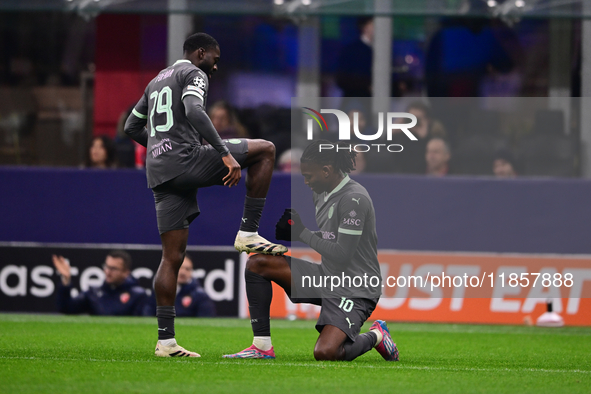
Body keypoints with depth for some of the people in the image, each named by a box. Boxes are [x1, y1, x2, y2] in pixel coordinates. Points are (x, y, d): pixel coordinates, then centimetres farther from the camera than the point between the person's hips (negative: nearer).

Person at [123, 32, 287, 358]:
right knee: (265, 150, 2)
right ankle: (248, 233, -4)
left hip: (159, 173, 8)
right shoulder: (194, 74, 2)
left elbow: (132, 127, 35)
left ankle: (165, 340, 2)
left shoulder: (156, 82, 29)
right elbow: (194, 111, -18)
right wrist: (226, 154, -22)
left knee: (172, 256, 8)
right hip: (185, 160, -8)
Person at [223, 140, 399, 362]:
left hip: (354, 291, -9)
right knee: (256, 263, 0)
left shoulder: (354, 198, -20)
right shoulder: (322, 193, 8)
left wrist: (301, 232, -15)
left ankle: (375, 336, 5)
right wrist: (289, 233, -1)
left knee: (325, 353, -28)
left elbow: (342, 254, -23)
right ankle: (262, 346, -1)